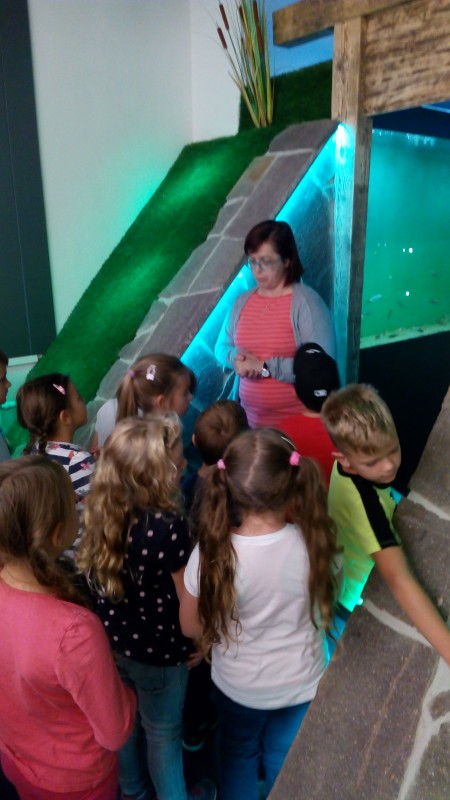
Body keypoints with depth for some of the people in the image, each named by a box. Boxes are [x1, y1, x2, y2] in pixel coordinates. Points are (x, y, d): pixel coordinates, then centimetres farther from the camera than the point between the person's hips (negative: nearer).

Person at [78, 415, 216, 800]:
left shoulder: (101, 512, -14)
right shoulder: (169, 526, -33)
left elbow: (96, 578, 0)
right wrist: (200, 642, -2)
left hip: (113, 641, 6)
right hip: (159, 650, -5)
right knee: (162, 731, 21)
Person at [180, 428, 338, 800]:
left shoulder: (213, 552, -31)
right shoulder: (312, 543, -28)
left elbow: (192, 627, -14)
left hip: (238, 685, -1)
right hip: (301, 683, 1)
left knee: (238, 755, 31)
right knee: (287, 763, 30)